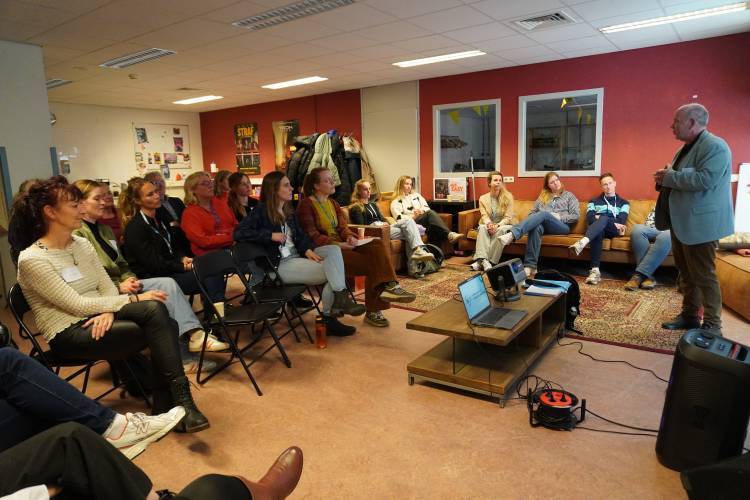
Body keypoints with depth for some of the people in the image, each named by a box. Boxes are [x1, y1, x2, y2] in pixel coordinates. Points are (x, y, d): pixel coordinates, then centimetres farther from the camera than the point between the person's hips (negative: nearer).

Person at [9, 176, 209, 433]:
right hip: (68, 333, -6)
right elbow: (77, 305, -17)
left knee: (163, 320, -23)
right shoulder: (31, 259, -12)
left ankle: (167, 408, -14)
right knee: (159, 328, -26)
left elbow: (108, 288, 7)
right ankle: (181, 400, -18)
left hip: (96, 319, 6)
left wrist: (108, 312, -16)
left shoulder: (82, 244, 9)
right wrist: (135, 299, -18)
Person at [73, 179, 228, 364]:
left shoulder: (105, 229, 20)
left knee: (167, 283, -17)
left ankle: (195, 334, -30)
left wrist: (129, 279, -1)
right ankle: (181, 357, -20)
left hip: (120, 285, 8)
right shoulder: (77, 234, -9)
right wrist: (119, 287, -19)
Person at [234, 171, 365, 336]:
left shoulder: (288, 211, 18)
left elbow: (300, 235, 15)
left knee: (334, 250, -17)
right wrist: (271, 235, -19)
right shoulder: (261, 211, -5)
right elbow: (239, 233, -16)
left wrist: (308, 250, -8)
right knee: (330, 269, -21)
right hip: (280, 265, -7)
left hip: (298, 257, 7)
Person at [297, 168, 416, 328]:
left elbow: (343, 227, 12)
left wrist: (350, 237, -12)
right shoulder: (306, 205, -3)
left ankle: (388, 286, -28)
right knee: (372, 263, -25)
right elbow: (312, 236, -12)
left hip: (342, 245, 7)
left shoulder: (333, 203, 21)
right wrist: (338, 244, -23)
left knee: (376, 246, -22)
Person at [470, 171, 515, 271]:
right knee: (483, 228, -32)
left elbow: (508, 218, -9)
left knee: (501, 230, -36)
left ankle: (490, 261, -38)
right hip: (489, 225, 2)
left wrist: (497, 225, -27)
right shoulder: (483, 198, 2)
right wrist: (489, 224, -30)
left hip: (504, 225, -2)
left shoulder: (508, 197, -4)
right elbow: (484, 216, -7)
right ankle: (482, 259, -47)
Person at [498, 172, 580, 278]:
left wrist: (560, 217, -6)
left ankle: (512, 235, -56)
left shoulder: (569, 195, 18)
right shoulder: (543, 196, 26)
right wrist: (536, 219, -4)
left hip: (563, 226, -2)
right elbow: (532, 212, 18)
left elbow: (576, 216, 8)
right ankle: (530, 265, -45)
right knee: (536, 227, -38)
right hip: (544, 224, 2)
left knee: (543, 214, -35)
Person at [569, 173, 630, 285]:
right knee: (598, 232, -39)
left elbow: (622, 221, 2)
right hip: (598, 229, 1)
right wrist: (614, 223, -6)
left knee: (603, 219, -37)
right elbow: (589, 218, 5)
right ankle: (595, 271, -55)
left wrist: (599, 217, -4)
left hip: (614, 231, -1)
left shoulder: (623, 202, 22)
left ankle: (582, 243, -66)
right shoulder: (594, 201, 24)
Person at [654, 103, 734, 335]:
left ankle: (712, 326, 7)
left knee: (703, 275, -3)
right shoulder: (686, 148, 16)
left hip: (699, 223, -10)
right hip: (681, 222, 10)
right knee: (686, 272, 16)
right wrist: (664, 178, 5)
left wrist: (669, 176, -18)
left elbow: (705, 179, -28)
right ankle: (689, 315, 27)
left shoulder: (715, 146, -14)